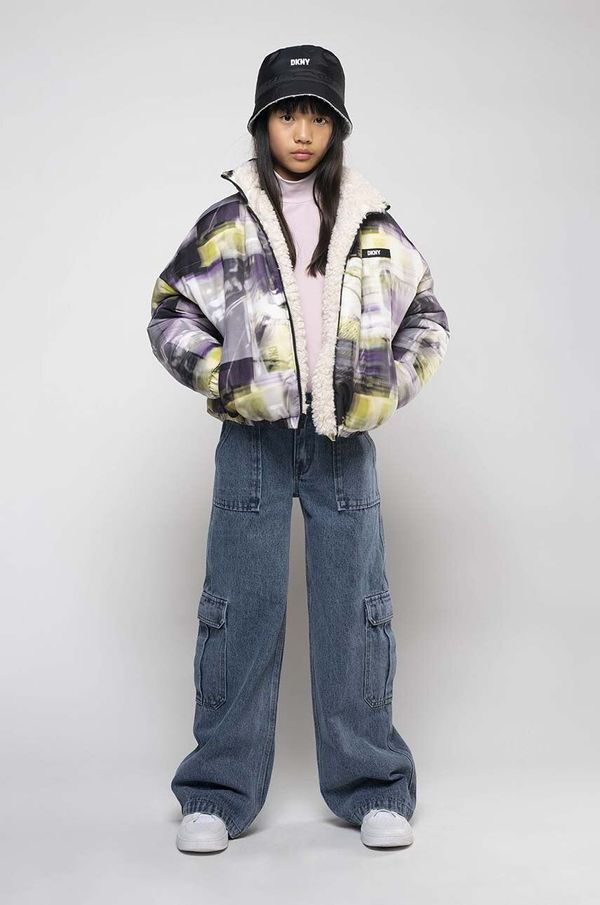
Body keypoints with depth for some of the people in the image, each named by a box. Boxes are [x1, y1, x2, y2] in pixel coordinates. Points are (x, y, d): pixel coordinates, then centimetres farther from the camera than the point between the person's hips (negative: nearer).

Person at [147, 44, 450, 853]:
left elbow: (427, 312, 13)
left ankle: (371, 788, 17)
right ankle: (220, 792, 13)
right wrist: (218, 376, -8)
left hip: (344, 439, 1)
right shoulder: (226, 223, 6)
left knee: (355, 608, 5)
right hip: (254, 438, -1)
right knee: (241, 606, 1)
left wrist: (394, 382, -2)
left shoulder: (372, 222, 9)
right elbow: (170, 314, 8)